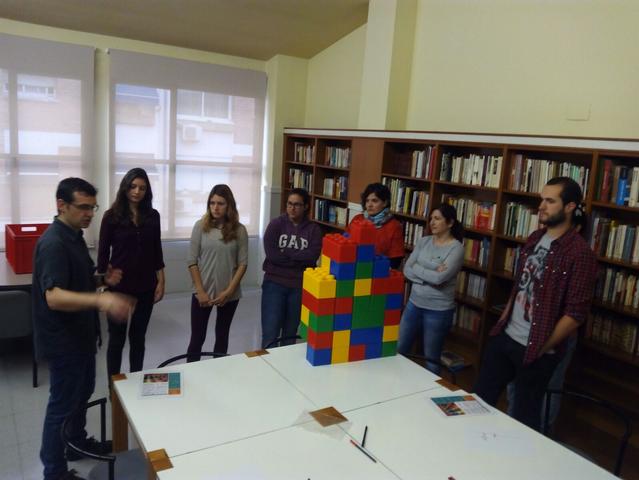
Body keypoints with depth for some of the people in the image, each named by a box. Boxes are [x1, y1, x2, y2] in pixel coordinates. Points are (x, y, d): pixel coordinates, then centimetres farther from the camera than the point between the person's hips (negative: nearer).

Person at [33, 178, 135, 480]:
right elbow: (54, 297, -35)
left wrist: (103, 279, 0)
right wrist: (101, 300, -50)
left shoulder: (75, 236, 7)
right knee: (62, 403, 5)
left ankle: (77, 442, 45)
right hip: (62, 339, -10)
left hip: (81, 333, 10)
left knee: (83, 391, 25)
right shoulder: (53, 243, -25)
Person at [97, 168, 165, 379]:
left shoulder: (152, 216, 3)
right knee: (117, 338, 8)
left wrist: (161, 281, 4)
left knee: (138, 337, 13)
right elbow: (103, 253, -4)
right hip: (119, 286, -3)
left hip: (145, 286, 3)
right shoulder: (112, 216, -5)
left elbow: (156, 251, 7)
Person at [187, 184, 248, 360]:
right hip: (203, 293, -1)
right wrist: (200, 291, -9)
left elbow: (243, 263, -3)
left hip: (229, 294, 1)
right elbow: (192, 262, -3)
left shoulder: (239, 230, -3)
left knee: (222, 336, 15)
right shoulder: (201, 226, -4)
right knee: (197, 338, 5)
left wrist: (229, 291, -10)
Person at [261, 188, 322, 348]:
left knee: (290, 334, 12)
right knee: (270, 334, -3)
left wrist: (285, 253, -13)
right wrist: (299, 259, -11)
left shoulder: (314, 229, 2)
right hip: (275, 283, -1)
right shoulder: (276, 224, 0)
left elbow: (312, 256, -13)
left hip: (300, 286, 1)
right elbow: (271, 254, -13)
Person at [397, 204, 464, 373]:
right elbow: (406, 270, -3)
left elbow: (439, 278, -23)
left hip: (438, 310, -5)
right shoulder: (424, 241, 4)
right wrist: (430, 276, -17)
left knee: (431, 359, 10)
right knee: (399, 350, 15)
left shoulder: (456, 248, -12)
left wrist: (417, 268, -10)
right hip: (414, 303, 6)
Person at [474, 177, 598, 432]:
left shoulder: (580, 253, -17)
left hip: (535, 350, -7)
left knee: (524, 417, 12)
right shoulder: (534, 238, 6)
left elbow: (575, 314, -18)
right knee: (479, 399, 18)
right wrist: (502, 321, 9)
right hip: (504, 337, 7)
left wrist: (541, 350, -13)